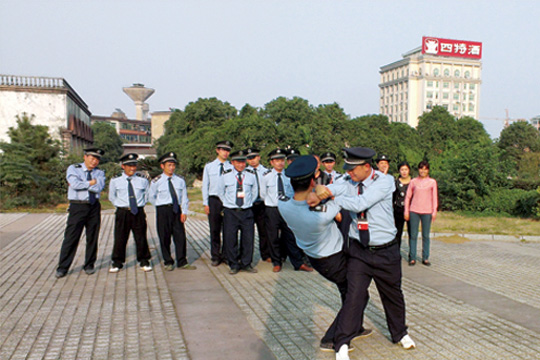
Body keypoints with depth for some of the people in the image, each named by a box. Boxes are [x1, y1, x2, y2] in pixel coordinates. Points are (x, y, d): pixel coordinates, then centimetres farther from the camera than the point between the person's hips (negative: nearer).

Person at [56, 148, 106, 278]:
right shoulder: (73, 169, 2)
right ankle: (62, 268, 7)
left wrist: (82, 184, -11)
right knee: (71, 237, -3)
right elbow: (75, 184, -16)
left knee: (92, 237, 7)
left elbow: (99, 187, -10)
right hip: (77, 207, -3)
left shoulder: (99, 173, 9)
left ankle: (89, 265, 22)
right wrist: (90, 183, -7)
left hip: (94, 207, 3)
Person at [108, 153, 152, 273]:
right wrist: (121, 205, 4)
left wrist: (141, 204, 6)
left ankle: (144, 262, 20)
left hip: (139, 212, 1)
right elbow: (111, 197, 13)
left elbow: (147, 194, 17)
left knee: (141, 237, 6)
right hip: (122, 212, 0)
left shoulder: (143, 180, 2)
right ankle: (117, 263, 19)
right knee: (120, 238, 4)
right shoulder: (115, 181, 0)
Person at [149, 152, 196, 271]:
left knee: (180, 236, 3)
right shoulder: (156, 181, -3)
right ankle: (168, 262, 18)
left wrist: (184, 212, -3)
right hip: (163, 211, -2)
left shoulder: (180, 180, 4)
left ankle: (182, 262, 12)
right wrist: (162, 207, 4)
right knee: (164, 237, 5)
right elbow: (151, 197, 6)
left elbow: (184, 197, 5)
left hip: (177, 210, 2)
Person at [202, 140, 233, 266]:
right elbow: (205, 185, 8)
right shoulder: (209, 166, 8)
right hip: (214, 200, 1)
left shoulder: (232, 167, 4)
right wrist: (206, 203, 2)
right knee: (214, 230, 4)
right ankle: (215, 257, 15)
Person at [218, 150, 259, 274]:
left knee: (248, 238, 3)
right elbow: (220, 192, 13)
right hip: (230, 212, -1)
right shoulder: (226, 176, 1)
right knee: (230, 239, 1)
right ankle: (234, 265, 15)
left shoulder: (251, 176, 5)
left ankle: (246, 264, 18)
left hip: (246, 212, 1)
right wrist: (228, 204, 11)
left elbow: (255, 192, 18)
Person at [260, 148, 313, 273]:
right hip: (272, 210, -1)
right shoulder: (266, 176, -3)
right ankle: (277, 263, 23)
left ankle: (298, 263, 9)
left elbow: (293, 192, 10)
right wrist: (272, 202, 7)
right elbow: (263, 194, 6)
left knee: (291, 237, 3)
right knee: (274, 238, 7)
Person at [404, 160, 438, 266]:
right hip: (414, 211, 0)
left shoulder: (432, 182, 7)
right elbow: (408, 197, 8)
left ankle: (425, 258, 13)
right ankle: (412, 258, 7)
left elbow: (434, 198, 7)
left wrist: (434, 211, 0)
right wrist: (406, 211, 4)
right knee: (413, 235, 1)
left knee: (426, 236, 4)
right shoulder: (413, 181, 7)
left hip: (427, 212, 0)